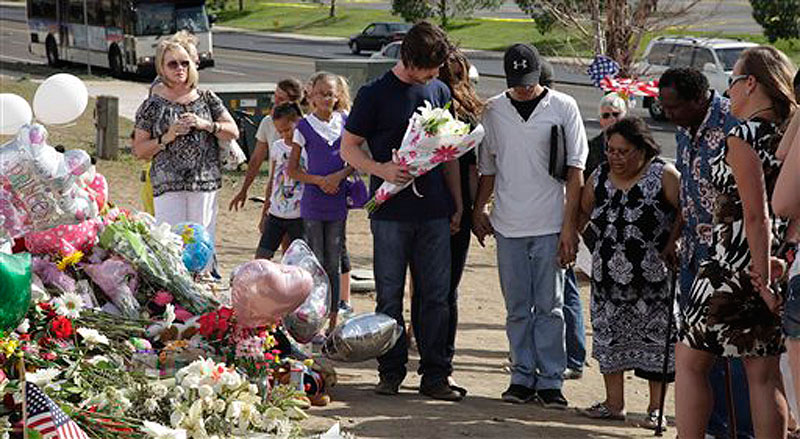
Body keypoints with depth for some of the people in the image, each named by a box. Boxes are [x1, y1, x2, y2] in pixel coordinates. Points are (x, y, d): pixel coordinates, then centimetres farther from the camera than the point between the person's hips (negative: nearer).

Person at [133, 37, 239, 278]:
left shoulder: (206, 99, 10)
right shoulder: (153, 105, 4)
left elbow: (233, 132, 10)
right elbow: (139, 150, 4)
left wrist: (206, 124, -6)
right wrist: (167, 138, -11)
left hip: (205, 181, 2)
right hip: (168, 184, -2)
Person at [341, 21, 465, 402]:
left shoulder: (439, 92, 10)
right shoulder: (376, 94, -3)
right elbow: (348, 148, 0)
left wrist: (457, 203, 13)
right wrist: (380, 169, -17)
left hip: (434, 211, 3)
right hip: (391, 210, -3)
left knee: (436, 295, 3)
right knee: (390, 295, 3)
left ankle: (434, 374, 7)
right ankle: (391, 371, 11)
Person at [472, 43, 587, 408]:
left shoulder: (563, 107, 0)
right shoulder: (493, 111, 7)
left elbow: (575, 170, -1)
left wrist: (569, 224, -6)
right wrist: (478, 210, 11)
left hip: (550, 225, -2)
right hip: (508, 226, 3)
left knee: (549, 306, 0)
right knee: (517, 308, 7)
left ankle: (551, 380, 5)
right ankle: (523, 377, 14)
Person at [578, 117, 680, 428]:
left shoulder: (664, 175, -9)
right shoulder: (600, 176, 8)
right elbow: (581, 213, 19)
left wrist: (671, 247, -14)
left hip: (652, 278, -5)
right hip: (608, 276, 5)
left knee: (654, 340, 0)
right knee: (609, 337, 8)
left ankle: (655, 408, 9)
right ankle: (614, 403, 19)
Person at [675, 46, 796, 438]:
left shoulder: (744, 137, -14)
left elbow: (755, 215, -19)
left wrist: (763, 278, -18)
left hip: (737, 264, -8)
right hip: (779, 266, 8)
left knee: (689, 361, 4)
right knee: (764, 373, 10)